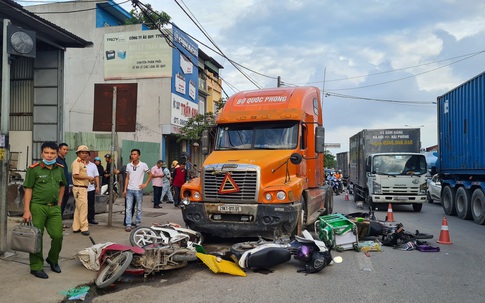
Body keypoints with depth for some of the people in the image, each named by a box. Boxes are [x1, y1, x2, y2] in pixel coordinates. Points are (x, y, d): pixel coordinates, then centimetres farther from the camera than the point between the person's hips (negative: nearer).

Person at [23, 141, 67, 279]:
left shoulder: (60, 169, 8)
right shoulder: (34, 169, -6)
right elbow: (28, 189, -7)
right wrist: (26, 210, -12)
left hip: (54, 208, 4)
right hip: (38, 207, -4)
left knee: (58, 236, 3)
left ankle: (53, 260, 28)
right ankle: (36, 267, 16)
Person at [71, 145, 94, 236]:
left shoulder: (83, 163, 19)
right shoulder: (77, 162, -11)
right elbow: (75, 175, -22)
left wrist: (89, 179, 7)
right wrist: (88, 177, -18)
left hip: (83, 188, 10)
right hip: (79, 188, -10)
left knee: (78, 208, 14)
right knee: (83, 208, -8)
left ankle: (76, 227, 22)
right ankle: (84, 228, -4)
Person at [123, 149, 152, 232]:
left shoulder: (143, 165, -5)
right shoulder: (128, 165, 5)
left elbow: (150, 174, 5)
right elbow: (127, 178, 9)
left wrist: (145, 184, -2)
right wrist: (125, 189, 4)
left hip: (138, 190, -2)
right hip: (129, 190, 2)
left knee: (138, 208, 9)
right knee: (128, 208, -2)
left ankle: (138, 224, 21)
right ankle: (128, 225, 1)